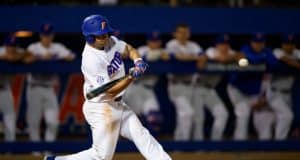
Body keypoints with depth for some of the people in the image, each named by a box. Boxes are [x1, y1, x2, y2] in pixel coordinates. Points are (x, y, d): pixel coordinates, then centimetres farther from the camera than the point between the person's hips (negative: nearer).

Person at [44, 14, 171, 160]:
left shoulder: (110, 41, -2)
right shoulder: (92, 60, -26)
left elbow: (129, 49, 16)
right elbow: (109, 92, -24)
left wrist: (137, 61, -6)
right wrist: (132, 76, -29)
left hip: (117, 105, 8)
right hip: (100, 108, -8)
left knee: (142, 136, 2)